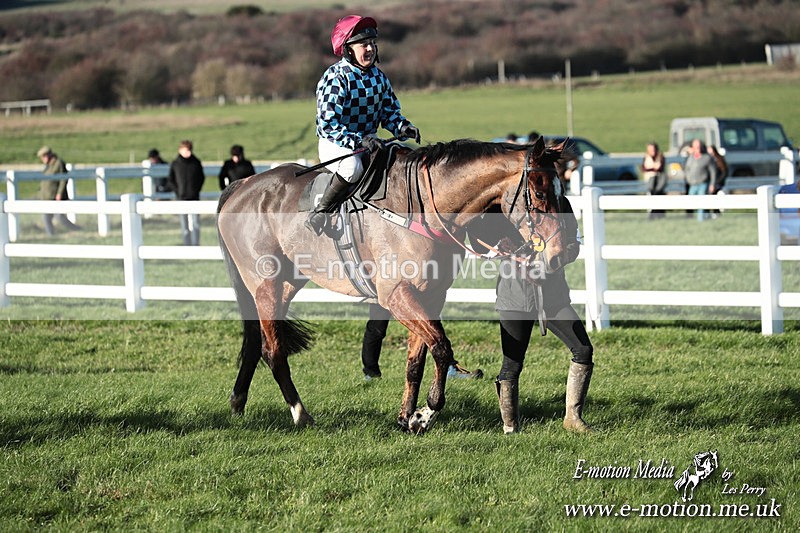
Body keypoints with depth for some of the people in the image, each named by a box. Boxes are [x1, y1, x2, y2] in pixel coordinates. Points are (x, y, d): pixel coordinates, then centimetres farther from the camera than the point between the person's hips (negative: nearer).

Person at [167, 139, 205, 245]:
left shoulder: (196, 163, 2)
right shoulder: (175, 164, 0)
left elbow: (202, 178, 14)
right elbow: (170, 181, 7)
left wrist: (197, 189, 2)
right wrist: (177, 191, -5)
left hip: (194, 198, 0)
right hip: (181, 199, 0)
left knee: (195, 224, -10)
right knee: (185, 226, 5)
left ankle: (196, 247, -6)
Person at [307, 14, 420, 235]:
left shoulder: (378, 76, 5)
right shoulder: (335, 78, -17)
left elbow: (389, 111, 12)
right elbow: (327, 125, -23)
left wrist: (403, 128, -11)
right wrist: (358, 141, -34)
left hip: (368, 141, 7)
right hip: (334, 145, -7)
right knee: (352, 165, -39)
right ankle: (319, 214, -25)